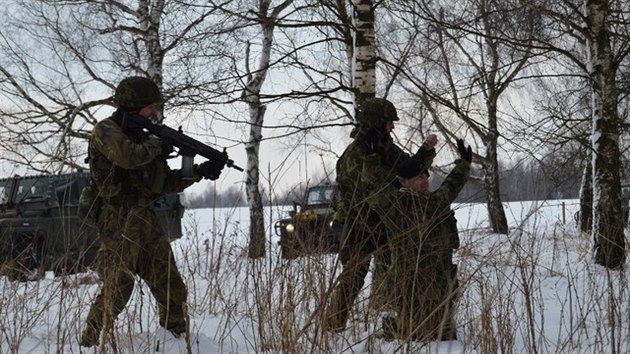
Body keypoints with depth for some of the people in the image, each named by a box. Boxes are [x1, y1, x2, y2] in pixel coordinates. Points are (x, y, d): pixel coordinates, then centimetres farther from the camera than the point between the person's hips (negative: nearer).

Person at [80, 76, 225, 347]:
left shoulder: (143, 138, 17)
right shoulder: (105, 131, -5)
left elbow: (167, 184, 21)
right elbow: (127, 156, -27)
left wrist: (200, 172, 10)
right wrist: (158, 146, -10)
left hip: (147, 223, 7)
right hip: (119, 223, -7)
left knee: (172, 289, 7)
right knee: (118, 288, -11)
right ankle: (90, 342, 1)